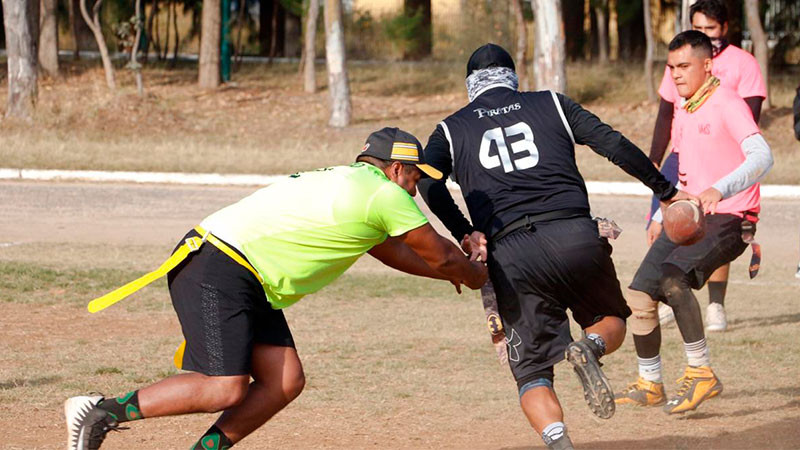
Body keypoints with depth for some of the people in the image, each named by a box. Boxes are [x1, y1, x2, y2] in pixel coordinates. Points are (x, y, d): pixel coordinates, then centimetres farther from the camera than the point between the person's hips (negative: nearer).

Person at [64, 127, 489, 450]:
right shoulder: (386, 194, -5)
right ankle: (102, 410, -10)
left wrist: (451, 272, 43)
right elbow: (441, 255, 6)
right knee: (224, 390, -18)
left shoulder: (347, 181, 24)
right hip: (217, 268, -10)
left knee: (285, 382, 4)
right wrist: (474, 274, 26)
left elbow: (392, 251, 39)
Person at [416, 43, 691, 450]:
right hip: (575, 236, 0)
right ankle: (589, 348, -11)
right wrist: (666, 191, 17)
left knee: (531, 371, 6)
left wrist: (463, 233, -1)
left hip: (509, 255, 0)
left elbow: (427, 182, -2)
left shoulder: (452, 129, 19)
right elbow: (615, 145, 11)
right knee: (612, 320, 25)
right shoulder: (551, 104, 20)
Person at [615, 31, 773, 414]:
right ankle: (649, 385, 20)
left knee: (672, 277, -31)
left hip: (728, 220, -8)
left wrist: (720, 190, -44)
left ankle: (701, 373, -21)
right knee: (639, 296, 1)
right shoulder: (682, 109, 14)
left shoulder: (727, 104, -13)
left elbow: (762, 156, -29)